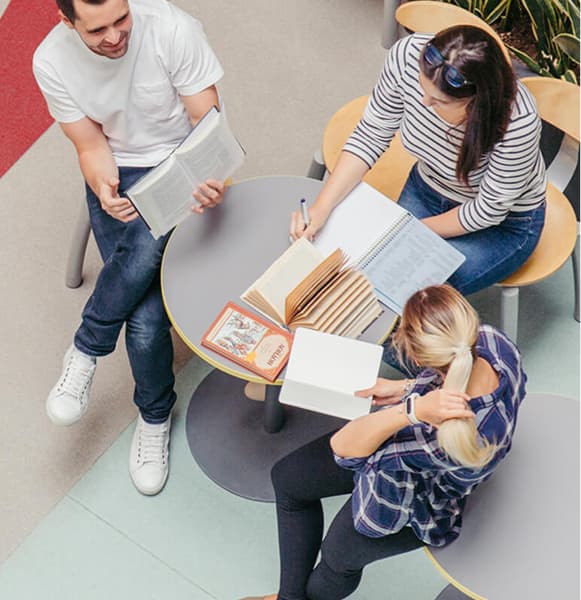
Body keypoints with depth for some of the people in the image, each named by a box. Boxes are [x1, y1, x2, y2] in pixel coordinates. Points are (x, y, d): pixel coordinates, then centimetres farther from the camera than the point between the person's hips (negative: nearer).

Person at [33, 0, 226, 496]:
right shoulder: (52, 61, -13)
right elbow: (91, 147, -6)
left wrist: (213, 180, -35)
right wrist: (105, 192, -28)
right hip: (117, 173, 1)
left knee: (147, 242, -31)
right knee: (144, 313, -23)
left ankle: (86, 350, -4)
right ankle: (155, 416, 3)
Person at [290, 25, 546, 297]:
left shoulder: (517, 122, -38)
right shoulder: (408, 55, -28)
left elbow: (489, 210, -21)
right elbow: (371, 135, -14)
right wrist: (321, 208, -22)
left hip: (505, 222, -4)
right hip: (427, 187, 4)